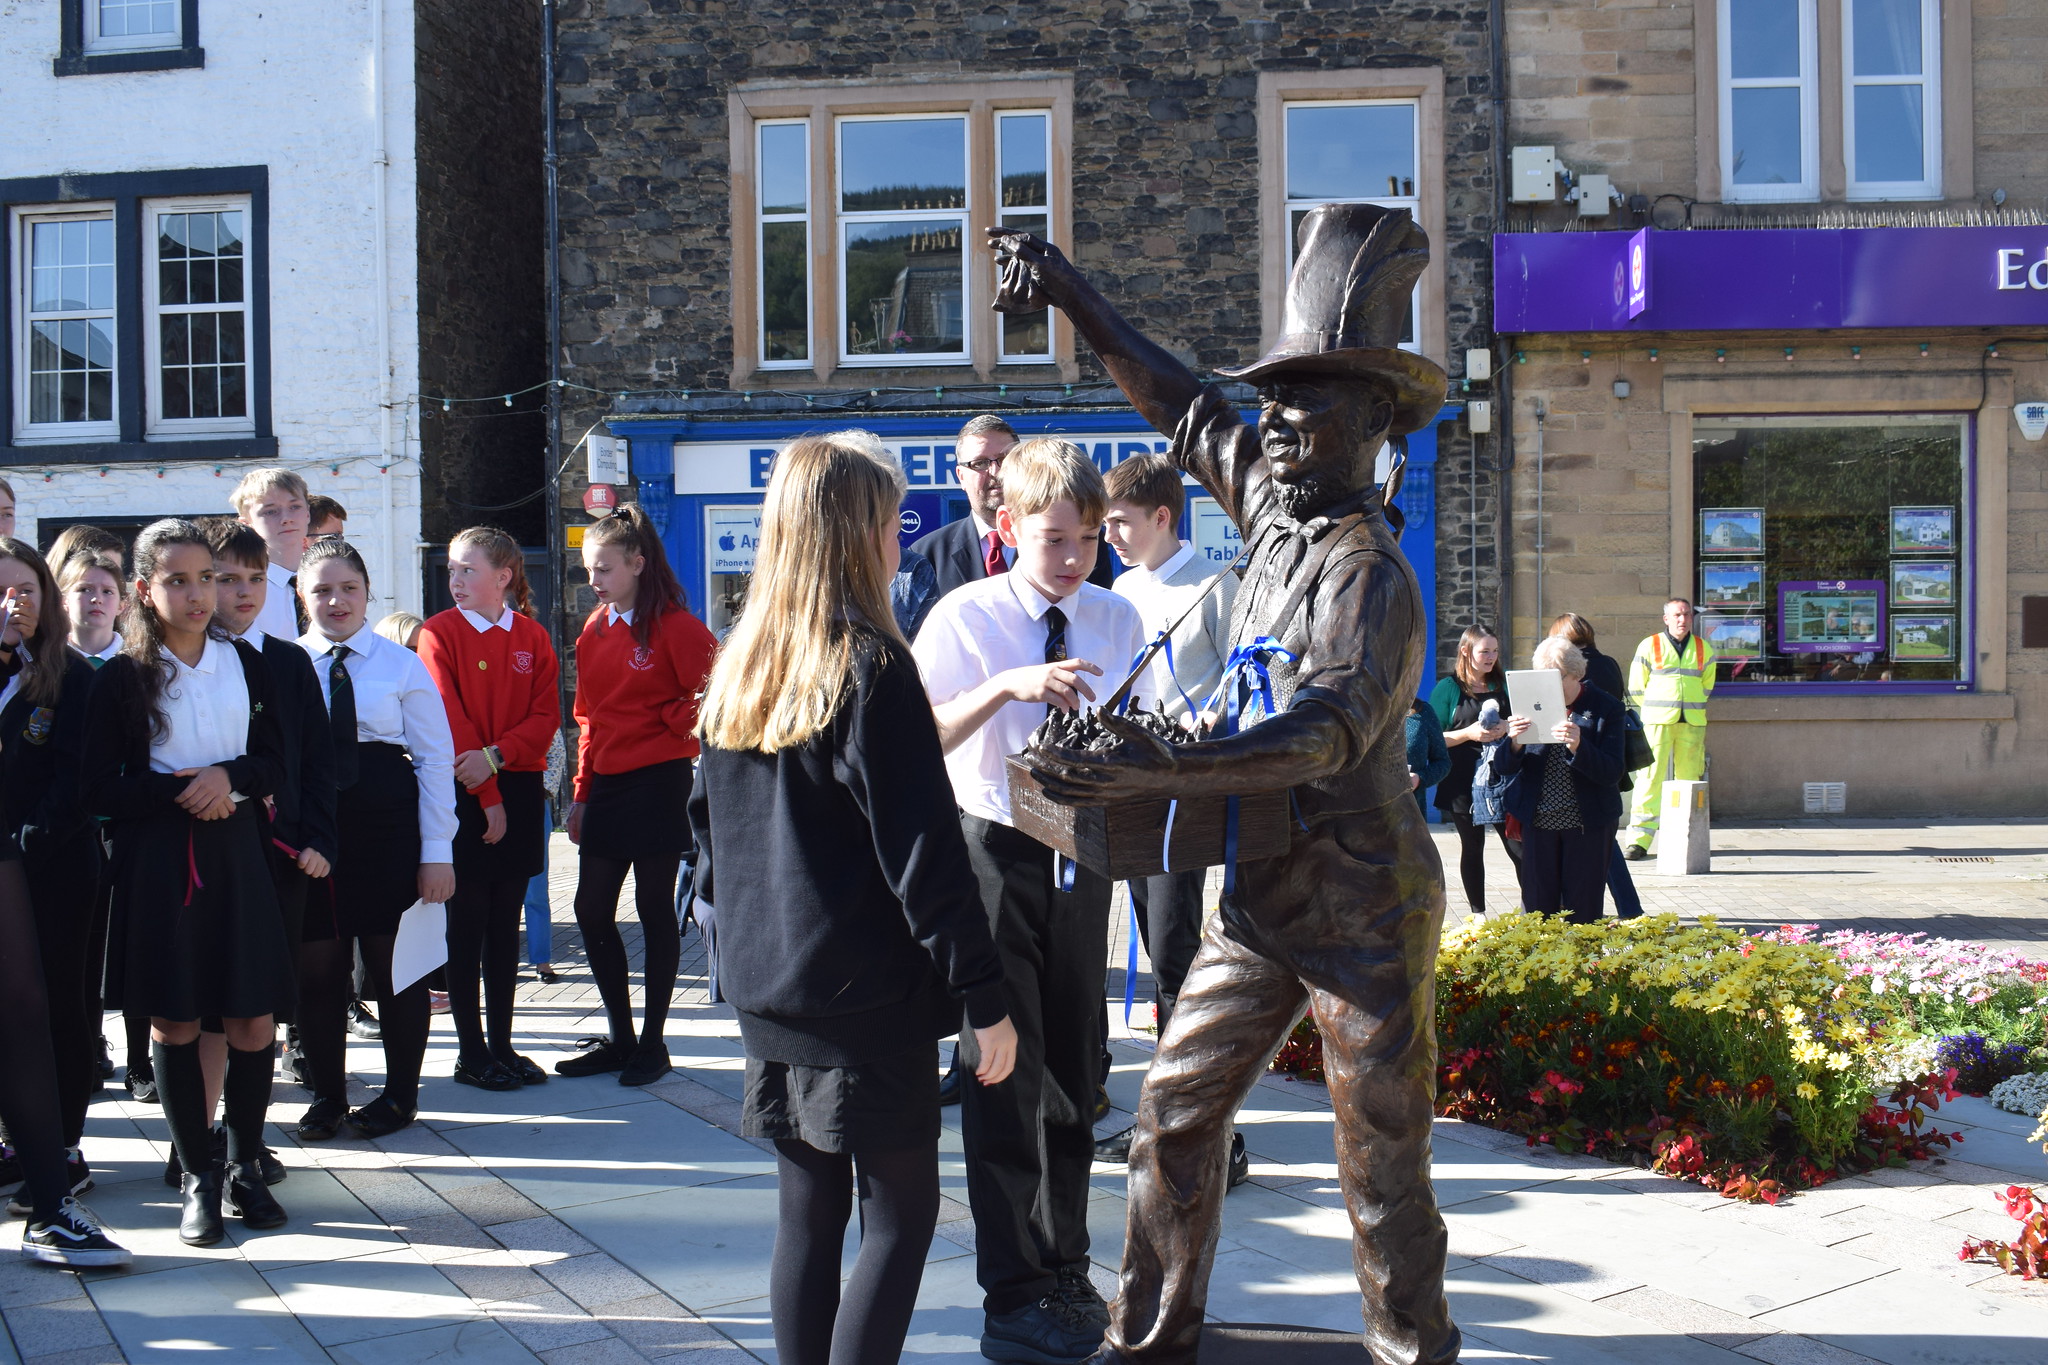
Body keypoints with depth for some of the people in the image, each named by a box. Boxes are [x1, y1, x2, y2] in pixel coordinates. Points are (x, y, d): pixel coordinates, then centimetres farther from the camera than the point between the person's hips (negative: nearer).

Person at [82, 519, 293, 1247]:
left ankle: (244, 1169, 18)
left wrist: (229, 777, -13)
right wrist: (183, 791, -16)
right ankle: (198, 1178, 17)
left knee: (254, 1023, 1)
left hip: (236, 853, 2)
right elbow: (102, 789, -5)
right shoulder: (123, 677, -3)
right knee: (174, 1023, 4)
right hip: (157, 862, -2)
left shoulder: (245, 662, 6)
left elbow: (275, 761, 7)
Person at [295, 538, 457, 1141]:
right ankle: (327, 1096, 24)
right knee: (316, 968, 8)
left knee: (395, 963, 7)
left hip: (388, 830, -1)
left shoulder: (402, 665, 0)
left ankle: (401, 1093, 23)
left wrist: (437, 852, -6)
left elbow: (435, 758, -1)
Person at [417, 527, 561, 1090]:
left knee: (506, 922, 8)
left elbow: (546, 715, 1)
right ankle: (472, 1053, 7)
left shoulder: (533, 637, 7)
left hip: (519, 789, 3)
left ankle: (503, 1046, 15)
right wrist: (487, 797, -12)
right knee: (467, 921, 0)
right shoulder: (439, 632, -3)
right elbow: (450, 719, -8)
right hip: (464, 793, -3)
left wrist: (495, 756, -16)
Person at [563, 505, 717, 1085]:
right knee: (592, 910, 7)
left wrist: (674, 727, -6)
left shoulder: (673, 625, -10)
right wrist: (581, 792, 12)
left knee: (655, 910, 2)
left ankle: (653, 1043, 13)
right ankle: (620, 1037, 19)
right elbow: (588, 716, 15)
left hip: (658, 783, -7)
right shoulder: (594, 629, 11)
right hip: (607, 786, 7)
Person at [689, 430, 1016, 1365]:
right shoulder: (873, 669, -15)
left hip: (769, 997, 7)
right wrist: (984, 996, -11)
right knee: (901, 1216, 3)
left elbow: (709, 829, 15)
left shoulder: (737, 667, 7)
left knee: (806, 1216, 14)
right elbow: (925, 849, -16)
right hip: (870, 1002, -7)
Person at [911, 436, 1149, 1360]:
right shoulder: (965, 616, -8)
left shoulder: (1118, 619, 3)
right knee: (1004, 1066, -2)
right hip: (995, 855, -4)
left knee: (1072, 1066, 14)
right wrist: (1007, 686, -28)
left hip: (1081, 853, 4)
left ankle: (1065, 1273, 30)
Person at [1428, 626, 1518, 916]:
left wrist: (1507, 728, -7)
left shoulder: (1503, 684, 8)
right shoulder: (1448, 688, -1)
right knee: (1472, 847, 7)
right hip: (1464, 781, -2)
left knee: (1518, 846, -6)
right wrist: (1468, 733, -18)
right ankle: (1477, 913, 16)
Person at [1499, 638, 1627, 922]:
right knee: (1537, 911, 5)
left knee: (1582, 914, 2)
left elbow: (1612, 773, -12)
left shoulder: (1606, 707, -4)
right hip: (1538, 821, 2)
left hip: (1588, 823, -2)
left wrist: (1578, 746, -29)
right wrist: (1515, 743, -20)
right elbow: (1505, 768, 2)